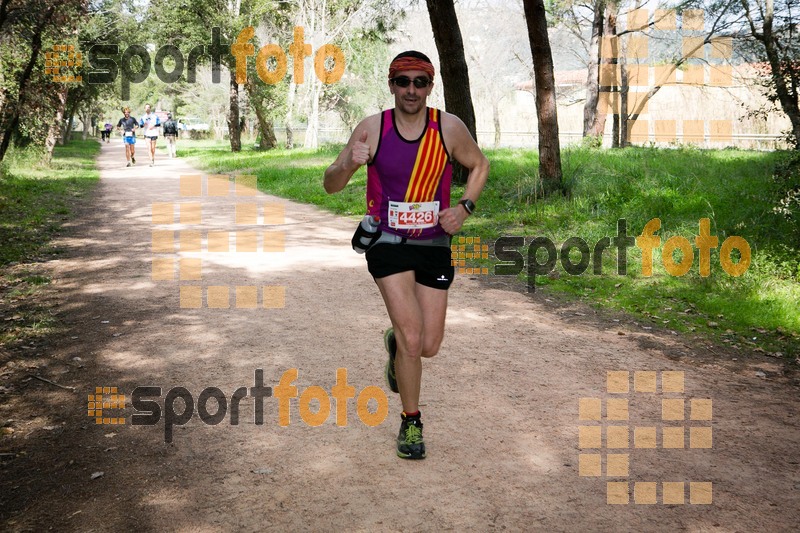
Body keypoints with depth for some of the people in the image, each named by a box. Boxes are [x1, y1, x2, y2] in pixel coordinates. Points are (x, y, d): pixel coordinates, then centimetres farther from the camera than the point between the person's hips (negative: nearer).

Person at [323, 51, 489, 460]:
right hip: (387, 242, -2)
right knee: (411, 338, -14)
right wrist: (350, 164, -26)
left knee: (428, 346, 5)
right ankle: (411, 423, 10)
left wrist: (464, 208, -3)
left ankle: (395, 343, 43)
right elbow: (330, 185, -4)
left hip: (434, 244, 2)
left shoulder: (449, 127, -6)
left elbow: (479, 165, 12)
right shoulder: (372, 128, -9)